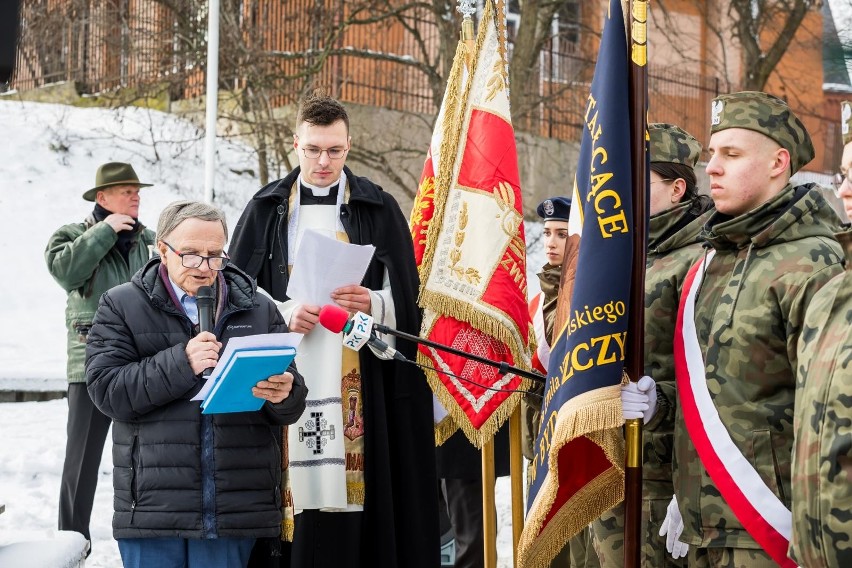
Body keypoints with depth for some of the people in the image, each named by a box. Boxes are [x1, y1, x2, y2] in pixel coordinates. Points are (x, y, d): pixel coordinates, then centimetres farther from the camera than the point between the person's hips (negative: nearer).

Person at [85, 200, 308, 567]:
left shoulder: (260, 310, 13)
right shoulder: (121, 306, 6)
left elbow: (291, 408, 11)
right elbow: (106, 391, -7)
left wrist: (284, 395, -14)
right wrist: (180, 363, -18)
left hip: (236, 508, 2)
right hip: (152, 506, -2)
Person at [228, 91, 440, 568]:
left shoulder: (379, 209, 8)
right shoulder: (266, 209, 10)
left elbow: (405, 298, 6)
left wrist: (372, 304, -15)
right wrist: (283, 315, -9)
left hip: (359, 381, -1)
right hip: (286, 377, 1)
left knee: (354, 488, -7)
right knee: (296, 488, -6)